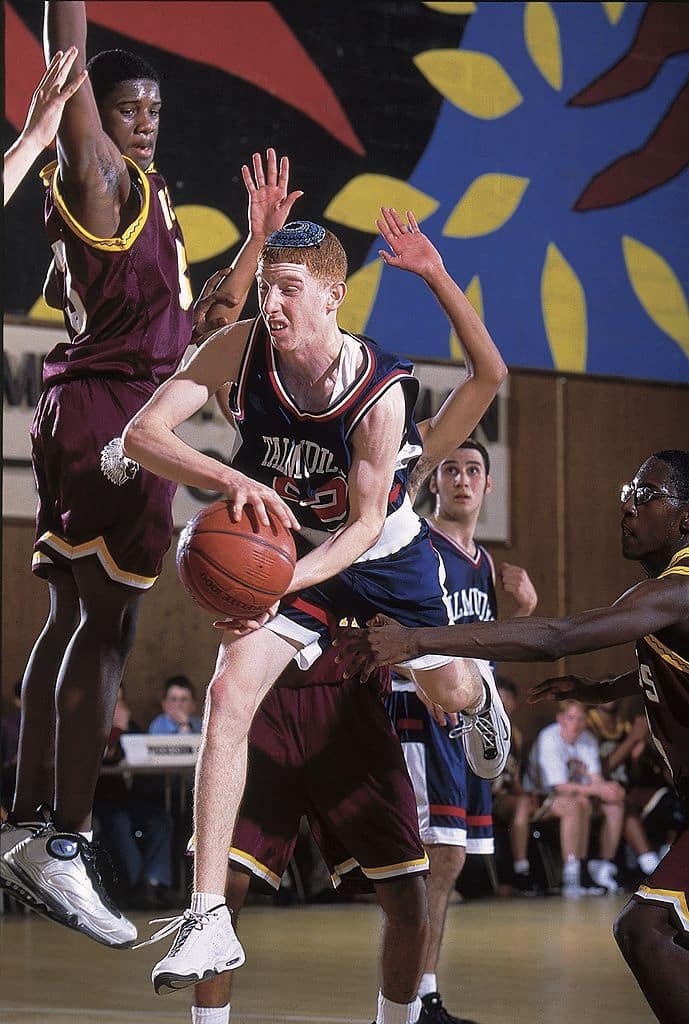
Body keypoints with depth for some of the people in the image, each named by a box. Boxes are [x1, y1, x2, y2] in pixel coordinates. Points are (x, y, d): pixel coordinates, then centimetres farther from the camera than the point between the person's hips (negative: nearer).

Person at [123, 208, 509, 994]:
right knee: (228, 695, -20)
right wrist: (232, 480, -48)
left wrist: (280, 585, -41)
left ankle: (483, 699, 64)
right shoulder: (240, 347, -25)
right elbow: (141, 434, -30)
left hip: (385, 553, -1)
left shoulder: (380, 392, -32)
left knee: (449, 693, 18)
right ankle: (210, 921, -21)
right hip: (289, 546, 1)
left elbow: (365, 523, -25)